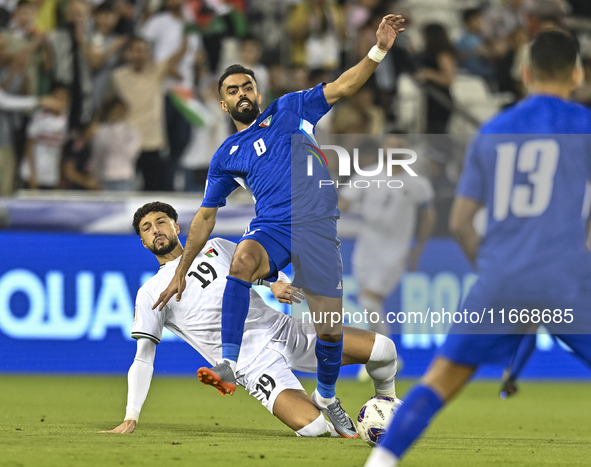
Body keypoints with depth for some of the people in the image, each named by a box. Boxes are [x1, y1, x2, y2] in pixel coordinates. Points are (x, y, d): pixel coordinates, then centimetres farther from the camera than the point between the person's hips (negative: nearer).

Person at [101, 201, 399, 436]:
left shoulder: (216, 247, 17)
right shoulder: (151, 293, 6)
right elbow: (143, 359, 4)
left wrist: (278, 284, 1)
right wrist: (131, 417, -6)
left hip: (283, 330, 4)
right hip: (253, 364, -4)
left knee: (382, 349, -8)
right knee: (310, 427, -29)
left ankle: (386, 399, 25)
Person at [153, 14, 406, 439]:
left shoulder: (289, 110, 13)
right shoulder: (226, 156, 16)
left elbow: (344, 87, 5)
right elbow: (206, 216, 20)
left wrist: (378, 50, -11)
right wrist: (181, 272, 17)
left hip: (317, 226, 0)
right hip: (270, 228, 1)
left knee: (331, 326, -3)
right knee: (242, 259, -36)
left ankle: (326, 396, 26)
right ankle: (229, 366, -41)